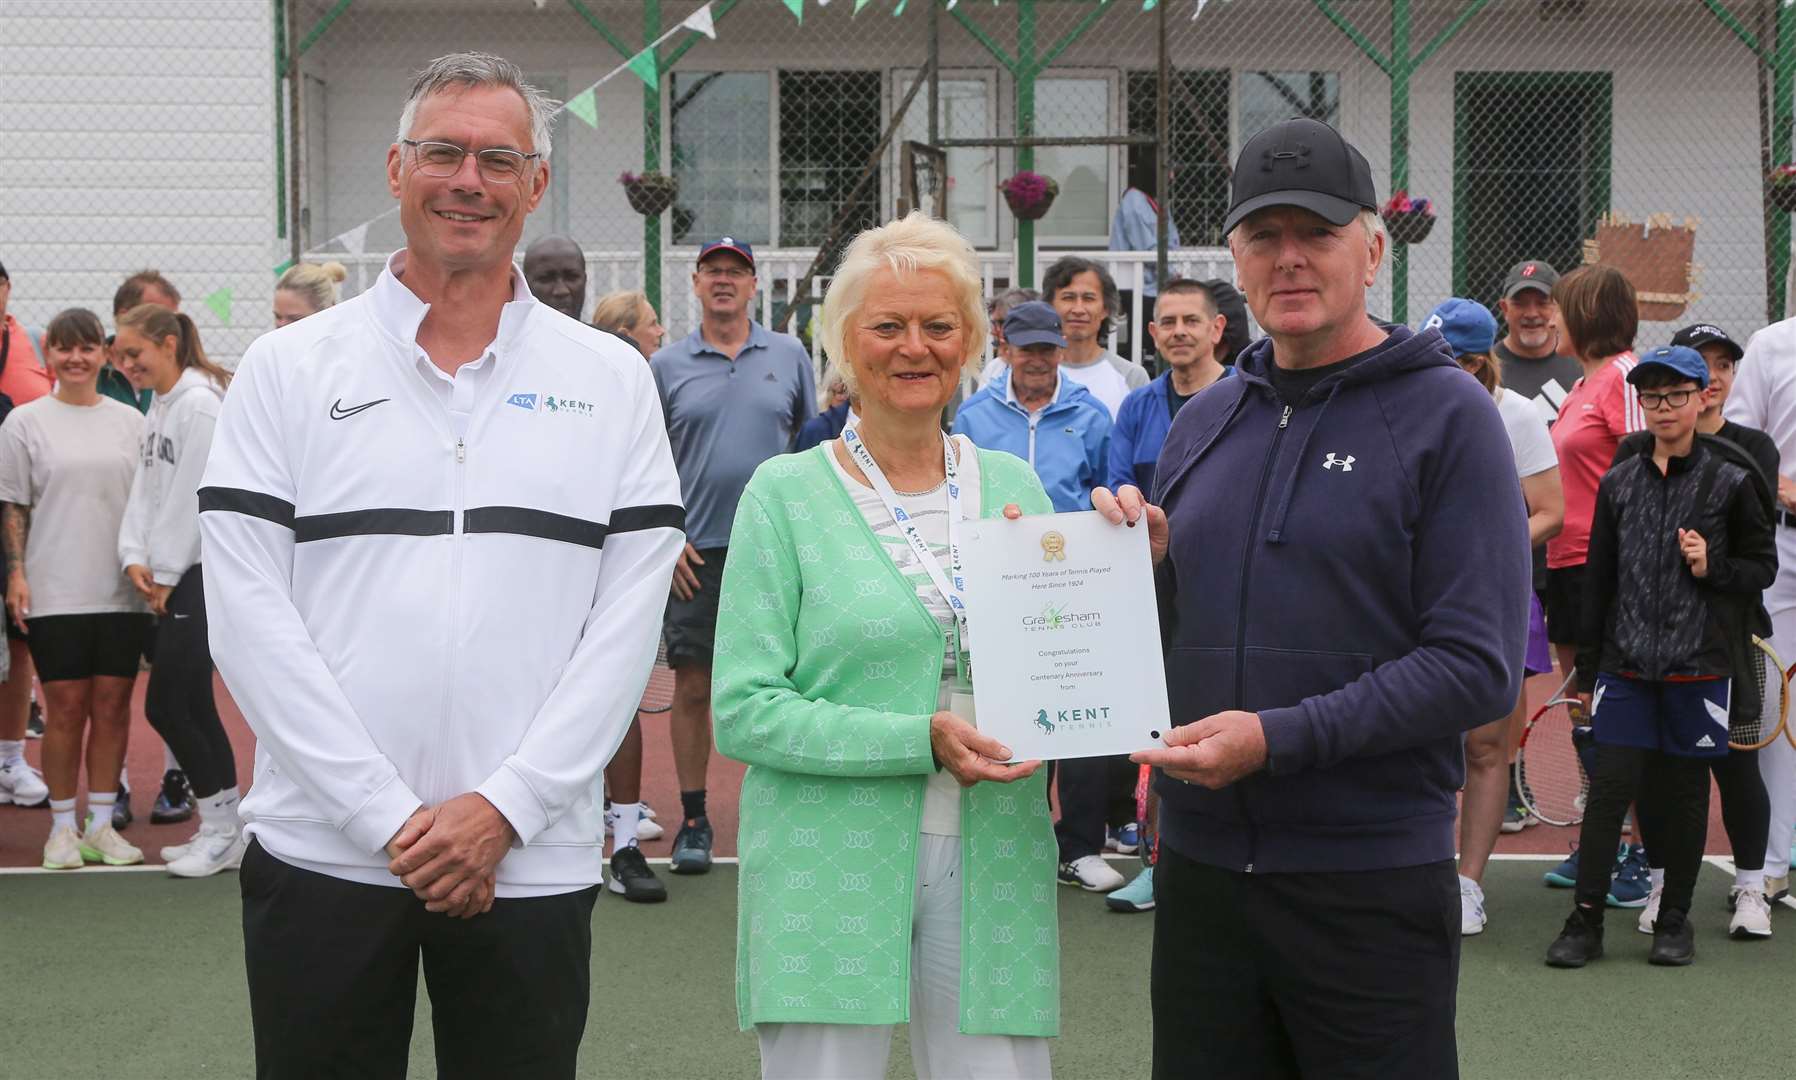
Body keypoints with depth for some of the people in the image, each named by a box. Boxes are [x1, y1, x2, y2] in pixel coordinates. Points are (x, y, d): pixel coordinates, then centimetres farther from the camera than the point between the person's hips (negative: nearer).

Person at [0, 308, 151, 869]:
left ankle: (101, 823, 13)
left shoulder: (130, 421, 9)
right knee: (66, 708, 0)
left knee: (112, 704, 4)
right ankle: (63, 827, 11)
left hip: (121, 590, 2)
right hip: (54, 591, -2)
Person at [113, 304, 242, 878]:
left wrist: (164, 574, -10)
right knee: (192, 703, 10)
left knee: (166, 704, -7)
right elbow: (145, 490, 13)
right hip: (175, 576, 9)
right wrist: (135, 558, -1)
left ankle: (221, 830, 5)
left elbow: (193, 500, -16)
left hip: (206, 573, -9)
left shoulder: (199, 403, -14)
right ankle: (223, 830, 18)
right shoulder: (159, 408, 16)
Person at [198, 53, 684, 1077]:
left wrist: (507, 805, -9)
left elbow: (628, 618, 0)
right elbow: (249, 610, -4)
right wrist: (389, 817, -10)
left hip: (533, 863, 1)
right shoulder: (289, 369, 3)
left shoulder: (611, 380, 6)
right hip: (325, 852, 0)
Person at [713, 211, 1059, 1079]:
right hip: (830, 870, -3)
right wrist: (920, 741, -16)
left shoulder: (1013, 488, 10)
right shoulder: (786, 493, -1)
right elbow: (743, 712, -8)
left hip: (991, 867, 3)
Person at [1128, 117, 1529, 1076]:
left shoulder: (1445, 415, -7)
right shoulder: (1203, 422, 11)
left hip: (1371, 878, -5)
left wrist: (1279, 738, -20)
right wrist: (1143, 564, -4)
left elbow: (1478, 666, -14)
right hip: (1201, 863, 5)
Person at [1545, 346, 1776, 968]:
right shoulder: (1619, 483, 8)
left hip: (1698, 662, -1)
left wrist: (1711, 568, -12)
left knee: (1684, 791, 6)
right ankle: (1585, 919, 1)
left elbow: (1764, 567, 9)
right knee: (1610, 784, -4)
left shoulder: (1729, 483, 2)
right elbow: (1598, 578, 11)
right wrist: (1587, 670, 10)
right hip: (1625, 662, 1)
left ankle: (1675, 918, 18)